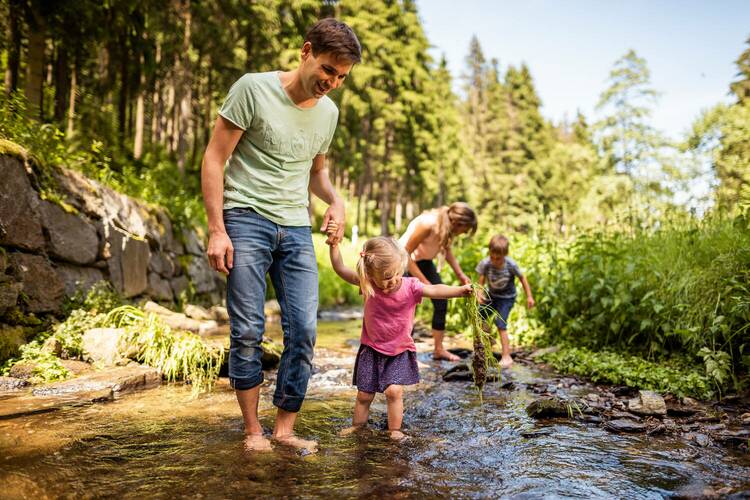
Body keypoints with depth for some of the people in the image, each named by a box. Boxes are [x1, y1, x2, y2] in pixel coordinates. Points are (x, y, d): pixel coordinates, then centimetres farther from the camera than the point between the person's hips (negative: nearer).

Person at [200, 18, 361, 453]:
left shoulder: (329, 112, 11)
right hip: (246, 221, -5)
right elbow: (214, 161, -5)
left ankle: (285, 428, 14)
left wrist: (335, 199, 1)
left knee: (304, 330, 0)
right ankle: (253, 429, 14)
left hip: (297, 229, 5)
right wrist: (217, 230, -11)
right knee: (248, 331, -2)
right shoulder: (254, 88, -6)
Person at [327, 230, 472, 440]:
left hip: (399, 351, -1)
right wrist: (334, 246, -20)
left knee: (394, 391, -15)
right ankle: (357, 425, 31)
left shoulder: (410, 286, -17)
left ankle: (394, 430, 4)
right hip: (371, 349, 2)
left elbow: (435, 290, -24)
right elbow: (341, 269, -9)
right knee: (364, 394, 9)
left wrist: (460, 290, -38)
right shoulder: (367, 284, -13)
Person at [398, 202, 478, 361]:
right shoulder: (427, 224, -35)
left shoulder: (447, 226, -12)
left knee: (441, 301, 3)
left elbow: (446, 250, 8)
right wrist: (424, 282, -27)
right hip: (405, 261, -7)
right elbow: (405, 254, -29)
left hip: (423, 261, 7)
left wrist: (460, 274, 0)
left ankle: (438, 349, 14)